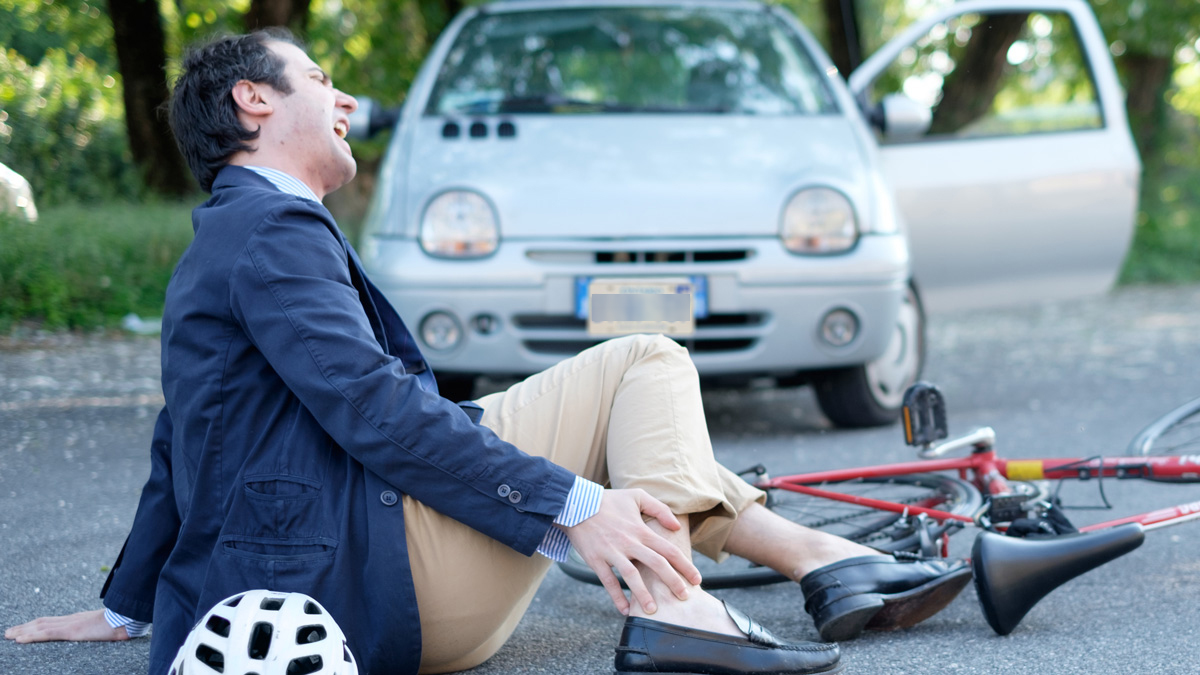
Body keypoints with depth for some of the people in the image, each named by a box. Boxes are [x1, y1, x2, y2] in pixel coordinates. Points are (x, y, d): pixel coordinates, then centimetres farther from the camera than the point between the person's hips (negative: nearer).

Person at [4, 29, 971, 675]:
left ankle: (828, 561, 11)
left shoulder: (218, 244, 25)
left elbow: (178, 447, 32)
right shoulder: (275, 229, -9)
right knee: (646, 364, -4)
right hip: (377, 572, -11)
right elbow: (373, 409, -22)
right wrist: (572, 507, -26)